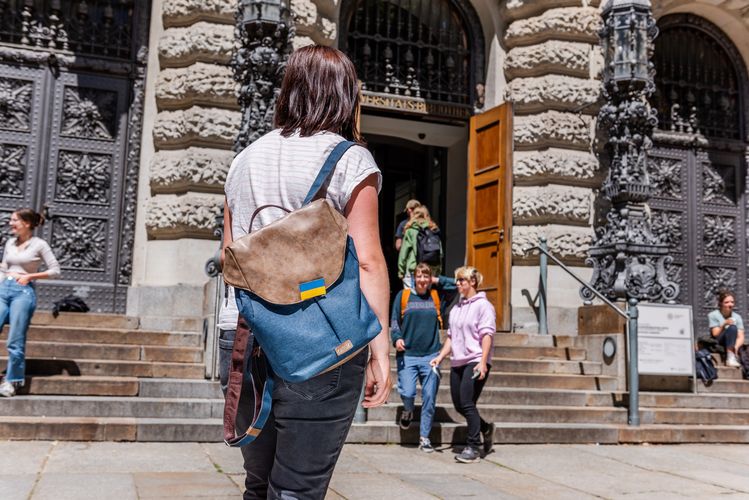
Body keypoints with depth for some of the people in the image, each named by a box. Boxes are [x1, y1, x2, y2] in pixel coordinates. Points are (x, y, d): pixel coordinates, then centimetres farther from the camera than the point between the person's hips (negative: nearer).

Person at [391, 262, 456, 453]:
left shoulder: (436, 296, 8)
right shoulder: (403, 295, 5)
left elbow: (455, 284, 12)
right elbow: (394, 320, 5)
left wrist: (437, 280, 8)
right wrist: (397, 338, -11)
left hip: (431, 356, 1)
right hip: (407, 355, -1)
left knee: (429, 399, 2)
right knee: (407, 392, -12)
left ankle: (424, 437, 14)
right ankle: (408, 411, 24)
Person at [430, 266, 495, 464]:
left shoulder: (483, 305, -5)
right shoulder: (456, 308, 17)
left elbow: (487, 335, -12)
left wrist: (483, 362, -20)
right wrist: (441, 356, 10)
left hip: (475, 362, -8)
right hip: (458, 362, 8)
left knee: (467, 404, -13)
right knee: (458, 405, 8)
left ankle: (473, 448, -3)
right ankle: (486, 429, 32)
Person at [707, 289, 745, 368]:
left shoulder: (737, 317, 7)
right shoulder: (713, 315, -1)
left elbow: (741, 337, -3)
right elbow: (715, 334, -8)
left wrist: (736, 346, -24)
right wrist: (724, 325, -25)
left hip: (732, 346, 4)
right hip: (717, 345, -4)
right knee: (732, 328, -29)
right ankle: (731, 357, -38)